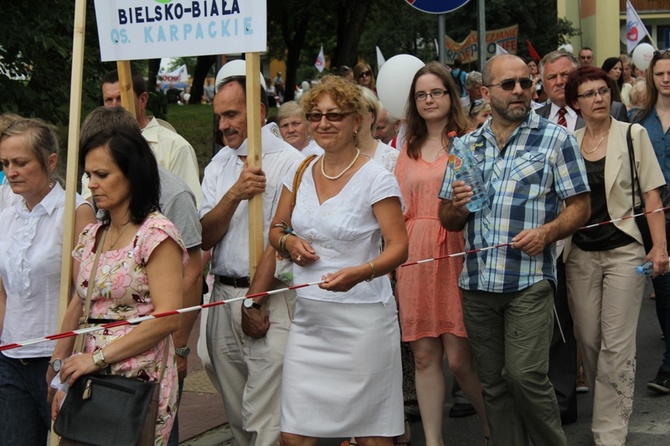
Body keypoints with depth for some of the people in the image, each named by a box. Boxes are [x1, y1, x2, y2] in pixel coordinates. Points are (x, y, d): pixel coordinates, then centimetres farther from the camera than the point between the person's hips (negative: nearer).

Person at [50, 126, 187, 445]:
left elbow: (167, 318, -18)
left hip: (140, 381, -6)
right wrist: (60, 371, 6)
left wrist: (97, 358, -17)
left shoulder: (156, 234, -10)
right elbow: (77, 308, 14)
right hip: (91, 382, 6)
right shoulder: (90, 237, 12)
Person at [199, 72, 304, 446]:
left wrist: (257, 297, -11)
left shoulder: (289, 162, -6)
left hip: (270, 301, -6)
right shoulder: (219, 164, 14)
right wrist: (235, 194, -11)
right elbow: (205, 236, 5)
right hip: (224, 297, 6)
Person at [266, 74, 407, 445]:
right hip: (308, 317, 5)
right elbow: (276, 230, 20)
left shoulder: (376, 179, -7)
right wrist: (288, 242, -3)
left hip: (362, 319, -5)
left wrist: (359, 273, -29)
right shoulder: (300, 173, 9)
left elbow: (398, 247, -11)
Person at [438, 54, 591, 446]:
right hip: (478, 281, 4)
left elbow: (579, 206, 0)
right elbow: (448, 220, 16)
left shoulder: (556, 139, 3)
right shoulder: (467, 146, 13)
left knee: (525, 376, -12)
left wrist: (546, 232, -18)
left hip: (530, 278, -4)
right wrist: (457, 206, -7)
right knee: (494, 383, 8)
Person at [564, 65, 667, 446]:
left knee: (617, 347, -6)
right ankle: (614, 412, 26)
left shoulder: (632, 135, -1)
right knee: (590, 342, 8)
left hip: (623, 250, -3)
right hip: (581, 253, 3)